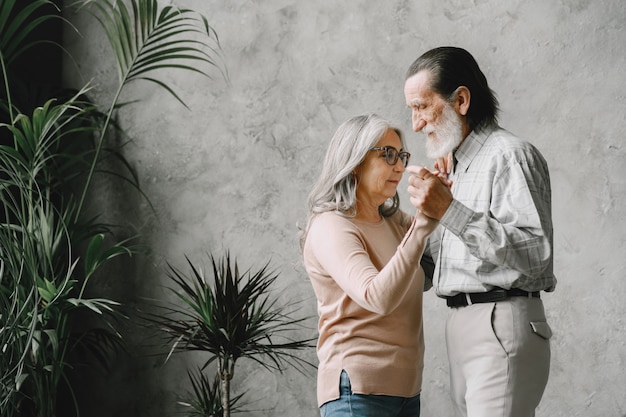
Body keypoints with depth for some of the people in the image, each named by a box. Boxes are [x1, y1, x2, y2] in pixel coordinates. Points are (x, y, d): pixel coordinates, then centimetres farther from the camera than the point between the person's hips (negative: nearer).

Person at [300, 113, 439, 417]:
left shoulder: (394, 223, 17)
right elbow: (378, 298, -26)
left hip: (405, 387, 8)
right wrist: (421, 227, -32)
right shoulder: (331, 228, -11)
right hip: (359, 389, -8)